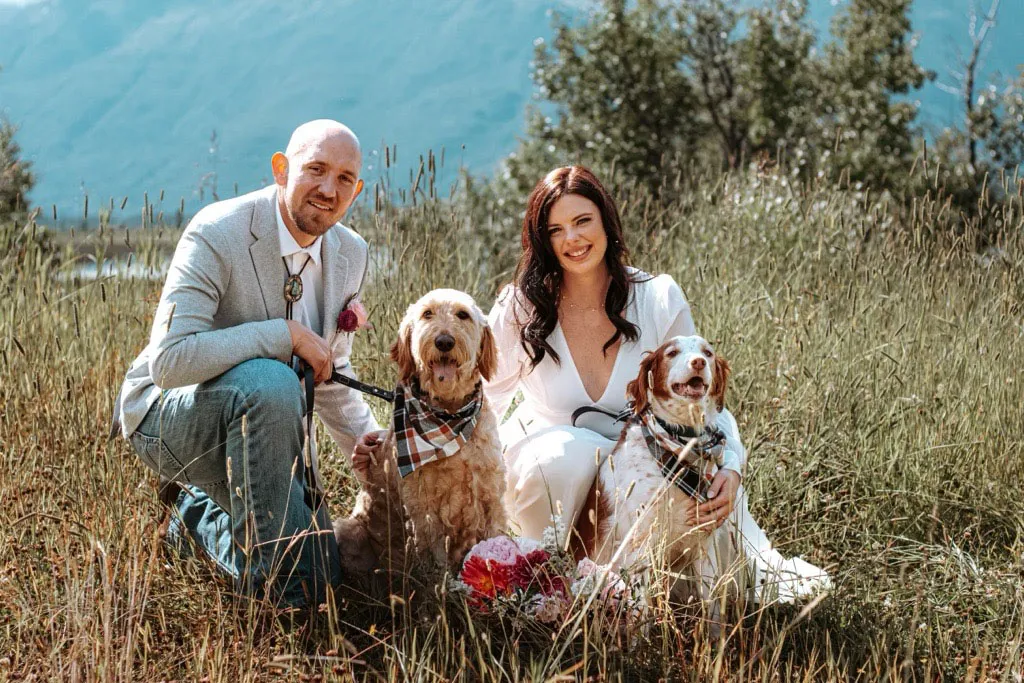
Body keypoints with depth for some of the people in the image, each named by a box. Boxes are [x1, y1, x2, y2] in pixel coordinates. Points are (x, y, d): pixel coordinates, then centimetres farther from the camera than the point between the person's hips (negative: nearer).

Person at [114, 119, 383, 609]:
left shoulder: (351, 254, 0)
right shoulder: (217, 233, -23)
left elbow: (331, 377, 13)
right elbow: (169, 361, -32)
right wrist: (286, 334, -31)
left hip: (255, 416, 7)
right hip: (168, 413, -7)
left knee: (320, 579, 0)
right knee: (269, 381, -39)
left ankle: (199, 512, 26)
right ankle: (265, 568, -22)